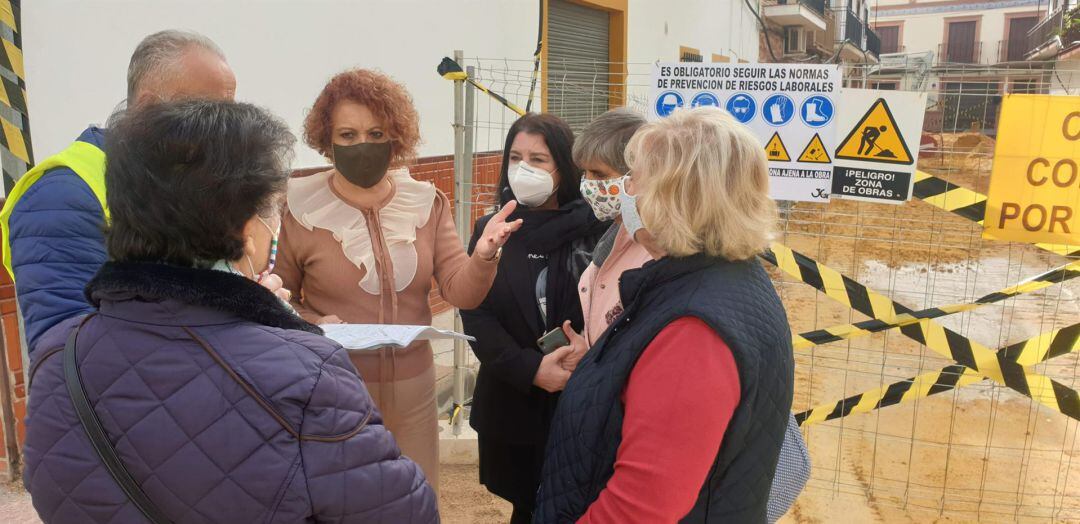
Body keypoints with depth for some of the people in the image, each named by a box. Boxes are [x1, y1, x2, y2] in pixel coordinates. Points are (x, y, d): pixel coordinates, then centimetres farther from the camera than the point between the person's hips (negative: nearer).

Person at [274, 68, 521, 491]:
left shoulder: (427, 204, -2)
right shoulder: (301, 210, -9)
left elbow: (461, 292, -9)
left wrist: (483, 255, -29)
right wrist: (313, 324, -19)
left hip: (413, 387, 3)